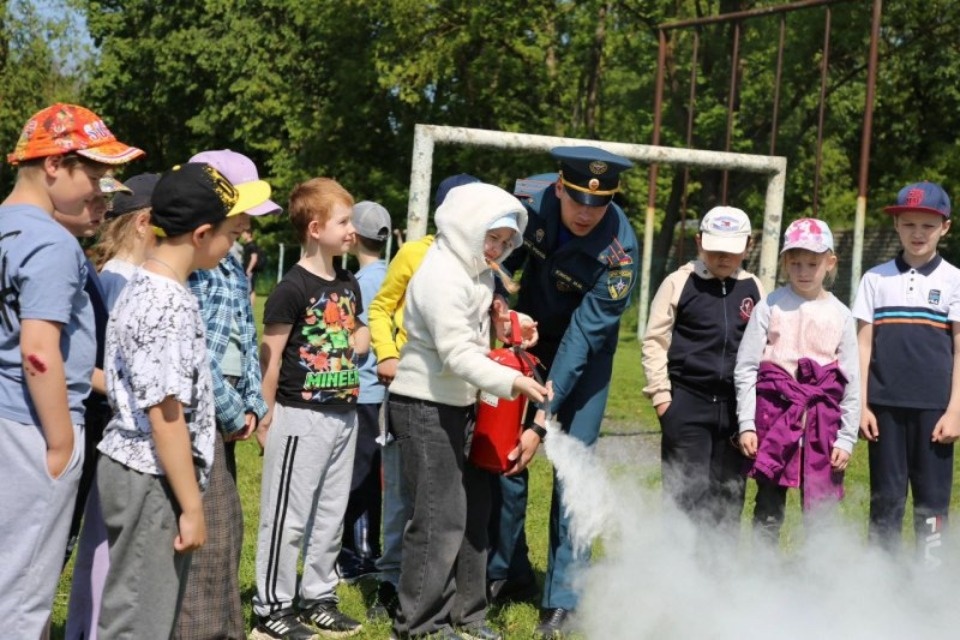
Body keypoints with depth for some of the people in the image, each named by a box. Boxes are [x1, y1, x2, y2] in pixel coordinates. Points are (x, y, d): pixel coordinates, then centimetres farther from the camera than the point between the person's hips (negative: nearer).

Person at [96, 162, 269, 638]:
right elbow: (166, 415, -22)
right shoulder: (169, 305, -21)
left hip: (138, 469, 10)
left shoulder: (145, 287, 10)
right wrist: (192, 507, -18)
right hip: (152, 480, -10)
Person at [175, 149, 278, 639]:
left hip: (219, 414, 10)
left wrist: (252, 404, 6)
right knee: (204, 534, -6)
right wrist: (232, 415, -11)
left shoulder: (231, 265, 13)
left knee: (226, 527, 15)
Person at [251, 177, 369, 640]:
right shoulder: (293, 288, -13)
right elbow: (270, 356, -13)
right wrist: (266, 417, -12)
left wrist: (359, 341, 3)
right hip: (301, 417, -8)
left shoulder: (349, 285, 10)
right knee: (288, 516, 0)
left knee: (330, 516, 14)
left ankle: (318, 599, 26)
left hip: (344, 415, 8)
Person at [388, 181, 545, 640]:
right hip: (425, 408, -10)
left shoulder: (475, 271, 11)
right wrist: (511, 382, -37)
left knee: (473, 510, 13)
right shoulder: (443, 275, -19)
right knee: (441, 516, -7)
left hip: (458, 405, 10)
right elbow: (456, 353, -27)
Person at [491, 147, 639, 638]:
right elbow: (503, 260, 0)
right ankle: (506, 568, 22)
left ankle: (562, 598, 6)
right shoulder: (535, 205, -20)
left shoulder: (619, 252, -30)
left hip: (585, 357, -3)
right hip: (528, 341, 4)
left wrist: (542, 422, -33)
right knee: (504, 454, 2)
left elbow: (582, 338, -31)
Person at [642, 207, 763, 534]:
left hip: (736, 405, 3)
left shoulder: (754, 289, 7)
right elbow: (655, 340, 0)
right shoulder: (679, 283, -2)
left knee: (728, 495, 8)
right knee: (687, 494, -2)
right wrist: (661, 395, -4)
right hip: (688, 402, -3)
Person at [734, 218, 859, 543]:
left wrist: (846, 438, 2)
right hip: (775, 409, -1)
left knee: (820, 508, 3)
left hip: (822, 415, 1)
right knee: (769, 507, 4)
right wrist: (746, 424, -3)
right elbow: (745, 367, 2)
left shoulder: (840, 315, 6)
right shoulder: (771, 306, 2)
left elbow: (852, 382, 7)